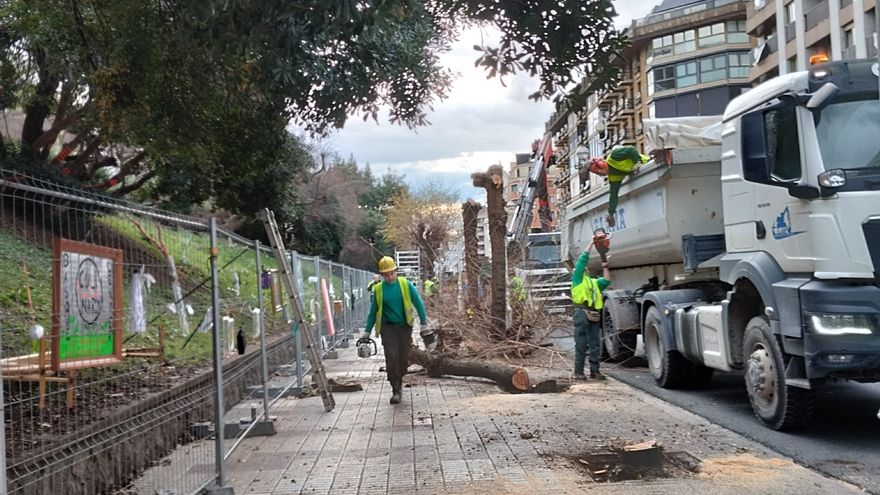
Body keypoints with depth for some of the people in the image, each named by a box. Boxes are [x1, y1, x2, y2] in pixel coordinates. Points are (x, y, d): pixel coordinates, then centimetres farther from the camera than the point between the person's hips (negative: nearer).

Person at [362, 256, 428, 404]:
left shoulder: (406, 285, -2)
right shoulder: (378, 289, 0)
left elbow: (418, 303, 2)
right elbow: (373, 311, 9)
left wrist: (423, 322, -2)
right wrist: (367, 331, 10)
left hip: (404, 326, 1)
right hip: (387, 327, -1)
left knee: (404, 358, 4)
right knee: (391, 357, -11)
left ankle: (398, 380, 30)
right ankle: (396, 391, -5)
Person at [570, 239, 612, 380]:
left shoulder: (594, 282, 24)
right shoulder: (578, 278, 6)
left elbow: (607, 281, 14)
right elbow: (582, 259, -1)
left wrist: (605, 266, 13)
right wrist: (592, 243, 2)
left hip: (594, 315, 6)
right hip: (582, 313, -6)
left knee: (595, 344, 6)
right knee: (581, 344, -5)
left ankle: (594, 371, 10)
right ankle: (578, 371, -1)